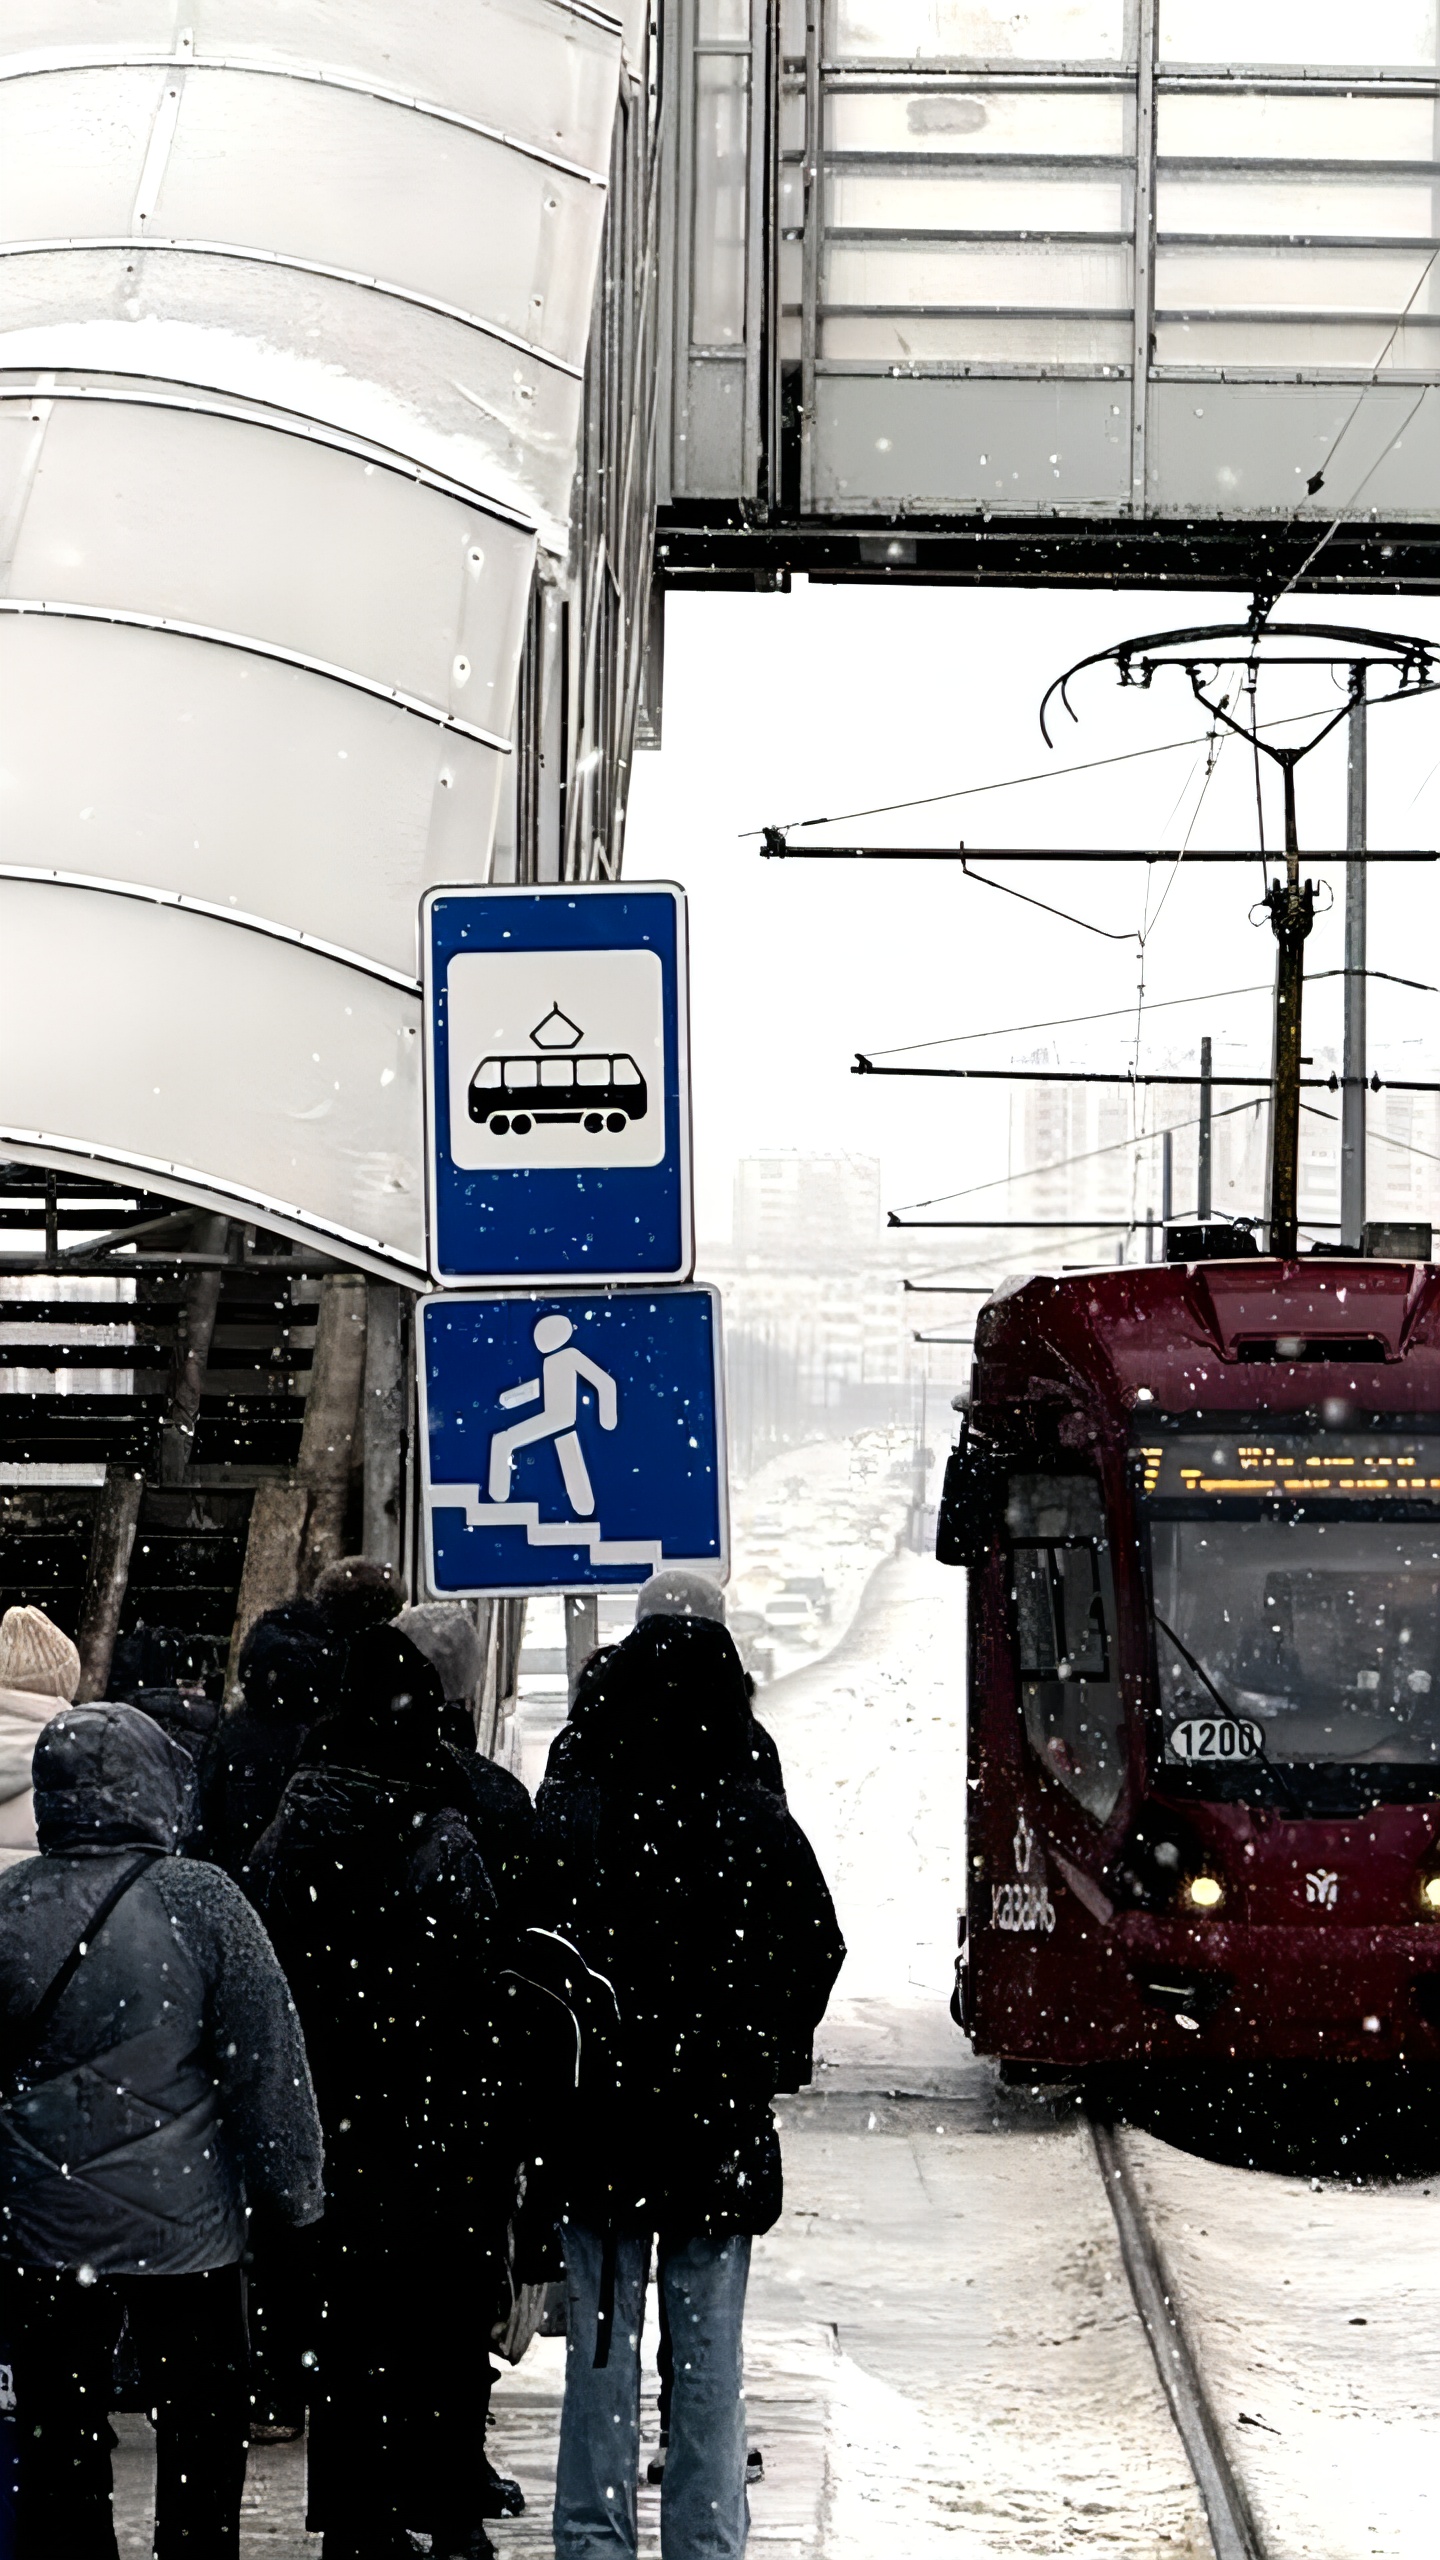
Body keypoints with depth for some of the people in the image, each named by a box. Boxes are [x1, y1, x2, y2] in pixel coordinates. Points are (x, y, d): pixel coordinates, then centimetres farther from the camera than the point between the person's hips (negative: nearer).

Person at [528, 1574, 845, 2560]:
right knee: (709, 2351, 8)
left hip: (596, 2118, 0)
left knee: (600, 2348, 8)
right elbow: (820, 1949, 1)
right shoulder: (757, 1821, -7)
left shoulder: (565, 1813, -8)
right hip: (720, 2127, 0)